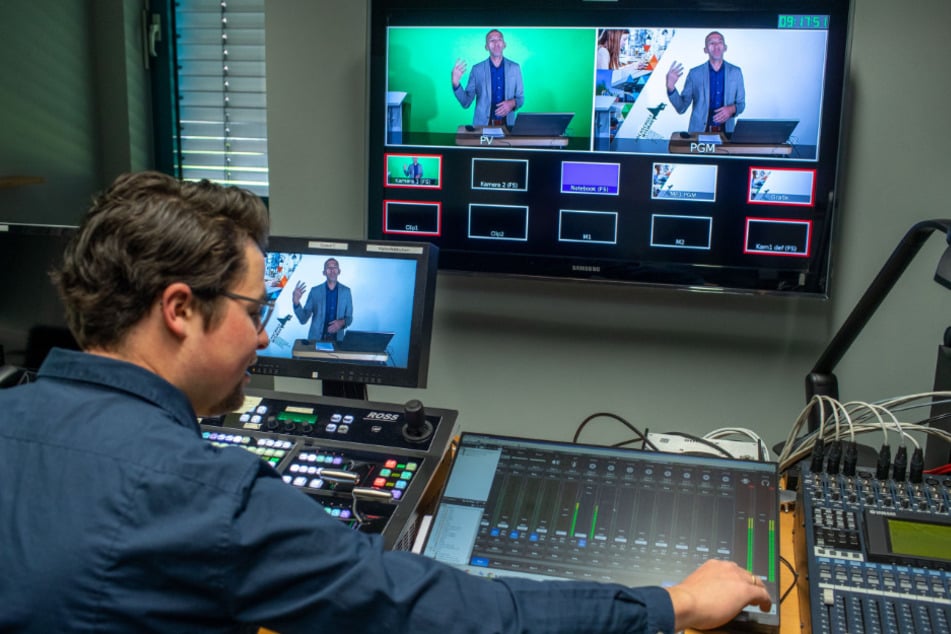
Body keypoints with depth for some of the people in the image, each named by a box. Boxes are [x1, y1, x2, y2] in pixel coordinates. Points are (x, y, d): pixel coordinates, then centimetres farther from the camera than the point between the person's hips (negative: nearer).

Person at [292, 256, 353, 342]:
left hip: (336, 339, 1)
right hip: (316, 339, -1)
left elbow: (349, 318, 7)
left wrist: (342, 323, -15)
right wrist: (296, 303, -21)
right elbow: (303, 319, -4)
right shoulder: (315, 291, -2)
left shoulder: (346, 291, 1)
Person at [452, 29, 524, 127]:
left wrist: (512, 103, -12)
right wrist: (456, 84, -19)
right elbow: (466, 103, -2)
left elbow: (520, 98, 11)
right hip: (483, 124, -1)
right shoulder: (477, 69, 0)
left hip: (507, 124, 1)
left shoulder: (515, 67, 5)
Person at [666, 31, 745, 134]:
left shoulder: (736, 72, 4)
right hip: (699, 132, -1)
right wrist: (671, 87, -19)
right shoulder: (695, 73, -1)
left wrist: (732, 109, -12)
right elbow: (681, 108, -3)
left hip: (725, 131, 1)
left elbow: (741, 104, 11)